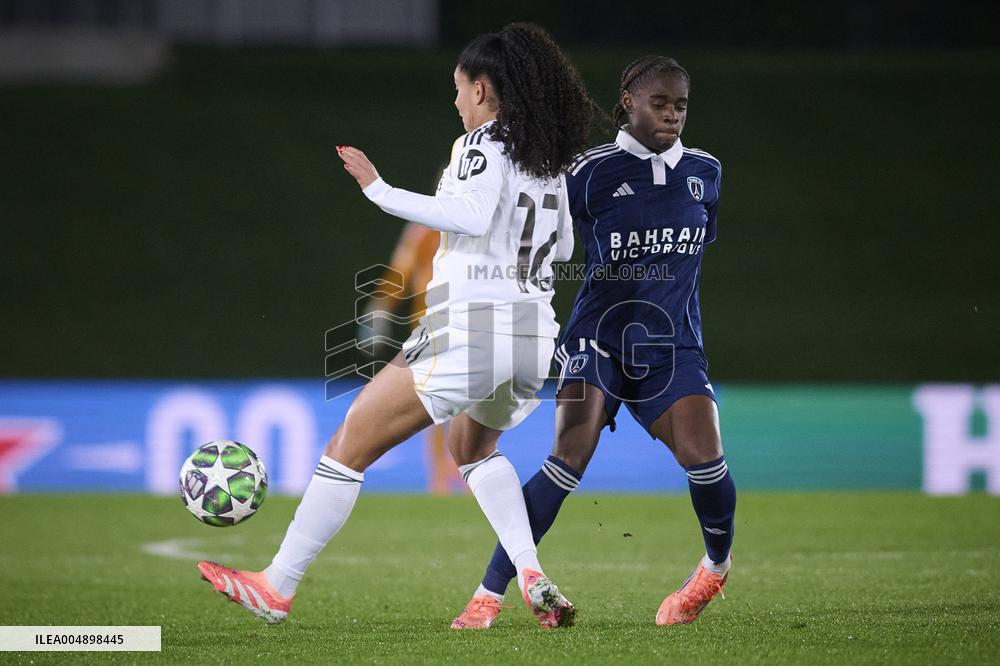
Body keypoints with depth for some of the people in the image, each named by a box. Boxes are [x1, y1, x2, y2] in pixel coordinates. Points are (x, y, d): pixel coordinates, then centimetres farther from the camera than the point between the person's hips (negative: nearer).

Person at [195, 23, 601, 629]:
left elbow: (472, 216, -24)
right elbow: (564, 246, 25)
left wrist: (381, 191, -21)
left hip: (467, 333, -8)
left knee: (349, 446, 1)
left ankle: (277, 588, 3)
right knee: (476, 448, 33)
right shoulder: (548, 158, 15)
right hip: (534, 338, 8)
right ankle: (533, 579, 12)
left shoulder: (486, 142, -7)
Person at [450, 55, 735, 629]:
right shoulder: (592, 172, -6)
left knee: (704, 456, -18)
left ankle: (717, 565, 14)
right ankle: (489, 594, -15)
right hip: (600, 333, -3)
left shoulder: (705, 172, 7)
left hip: (673, 345, 3)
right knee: (570, 458, -21)